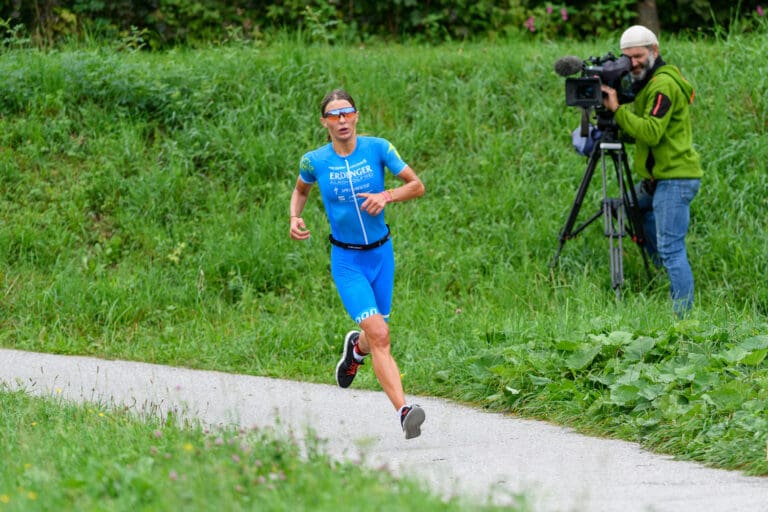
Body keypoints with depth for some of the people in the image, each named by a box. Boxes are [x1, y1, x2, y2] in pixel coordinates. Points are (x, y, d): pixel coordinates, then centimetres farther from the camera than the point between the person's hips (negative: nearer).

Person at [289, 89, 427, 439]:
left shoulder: (378, 148, -6)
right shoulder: (315, 161, -6)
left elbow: (417, 186, -3)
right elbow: (300, 189, 16)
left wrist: (387, 196, -21)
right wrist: (295, 218, -3)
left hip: (381, 253, 3)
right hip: (346, 260, -3)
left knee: (376, 334, 13)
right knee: (379, 334, -18)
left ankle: (356, 347, 52)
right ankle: (403, 410, -25)